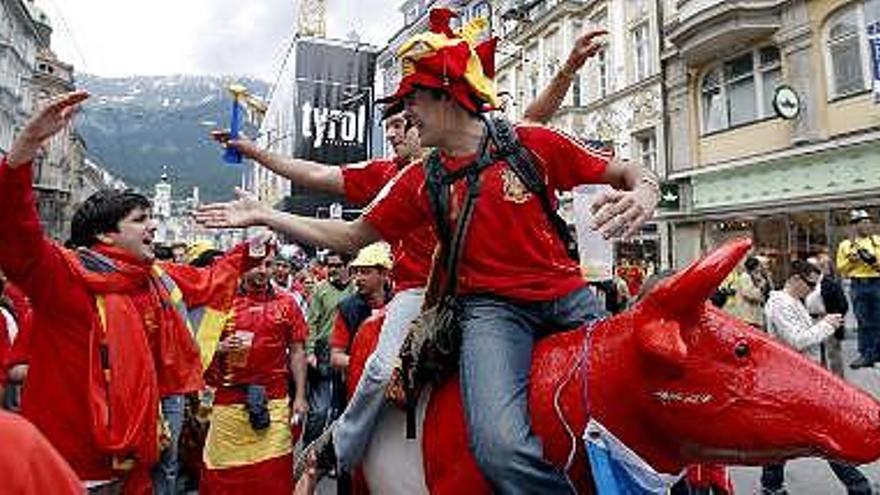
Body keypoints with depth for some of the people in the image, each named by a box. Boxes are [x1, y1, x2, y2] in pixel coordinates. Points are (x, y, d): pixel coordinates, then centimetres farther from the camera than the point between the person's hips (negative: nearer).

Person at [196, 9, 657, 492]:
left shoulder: (530, 142, 2)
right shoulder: (419, 180, 8)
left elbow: (629, 173, 6)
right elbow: (350, 236, 13)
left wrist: (643, 194, -18)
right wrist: (265, 215, 13)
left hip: (568, 296, 2)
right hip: (491, 307, -1)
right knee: (500, 448, -28)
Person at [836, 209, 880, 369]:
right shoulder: (845, 245, 6)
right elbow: (841, 268, 7)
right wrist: (852, 260, -9)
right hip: (858, 285, 0)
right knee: (863, 322, 4)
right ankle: (866, 354, 11)